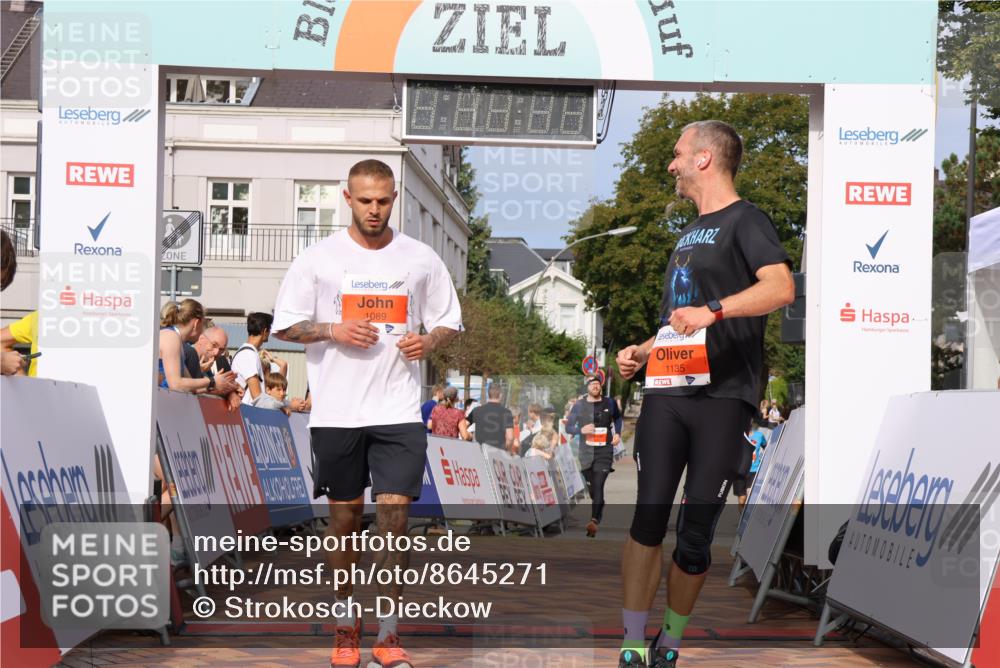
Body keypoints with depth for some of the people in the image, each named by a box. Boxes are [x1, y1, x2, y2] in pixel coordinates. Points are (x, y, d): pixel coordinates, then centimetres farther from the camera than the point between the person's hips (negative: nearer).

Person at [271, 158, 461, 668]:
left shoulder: (421, 259, 6)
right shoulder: (319, 258, 2)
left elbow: (450, 323, 13)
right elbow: (285, 326, 4)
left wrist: (429, 342, -8)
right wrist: (334, 330, -13)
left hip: (398, 410, 0)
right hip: (335, 411, 0)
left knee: (394, 512, -7)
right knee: (345, 515, 9)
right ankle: (345, 621, 25)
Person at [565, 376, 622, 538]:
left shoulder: (609, 403, 5)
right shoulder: (579, 406, 4)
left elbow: (618, 417, 25)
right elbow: (568, 427, 5)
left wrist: (617, 433, 9)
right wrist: (581, 430, -14)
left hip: (604, 451, -2)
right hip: (586, 452, 2)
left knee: (598, 486, -18)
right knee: (591, 489, 11)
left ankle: (594, 521, -28)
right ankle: (600, 513, 35)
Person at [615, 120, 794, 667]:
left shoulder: (744, 221, -2)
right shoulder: (690, 232, 23)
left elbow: (781, 287, -20)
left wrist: (713, 309, -32)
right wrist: (643, 351, 16)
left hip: (722, 396, -6)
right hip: (666, 391, 6)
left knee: (696, 535, -1)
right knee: (648, 519, -4)